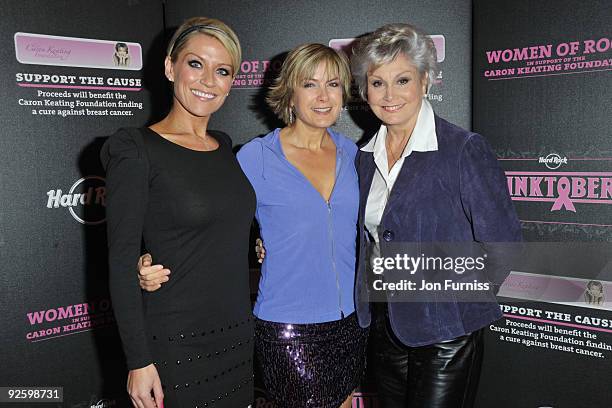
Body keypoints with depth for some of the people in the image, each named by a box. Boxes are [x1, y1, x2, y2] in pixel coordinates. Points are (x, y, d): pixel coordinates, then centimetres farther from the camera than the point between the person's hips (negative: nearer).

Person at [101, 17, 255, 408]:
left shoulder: (226, 146, 7)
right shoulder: (135, 150, -11)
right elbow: (122, 262, -13)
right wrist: (139, 362, -14)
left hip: (238, 336, 6)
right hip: (176, 343, -6)